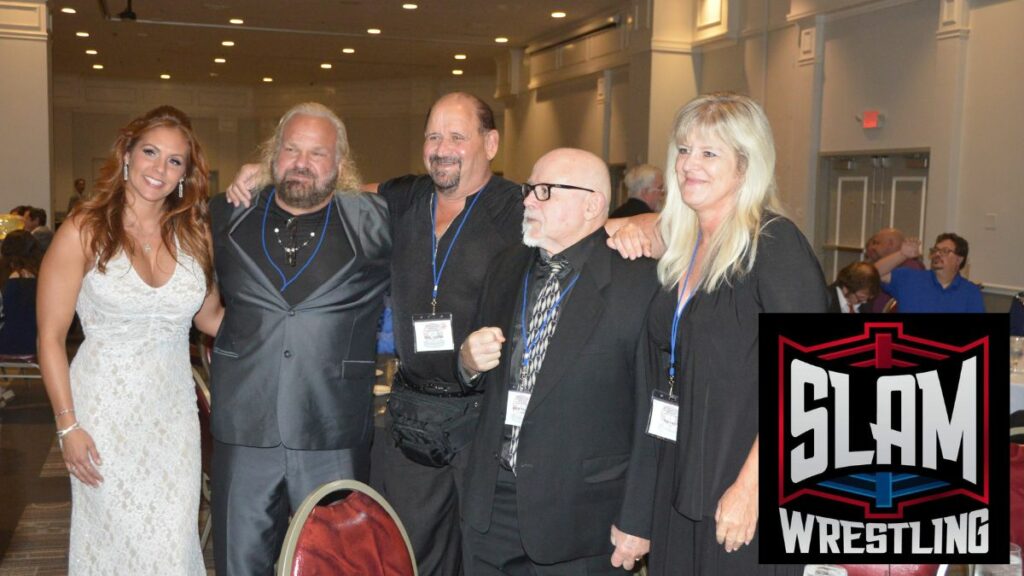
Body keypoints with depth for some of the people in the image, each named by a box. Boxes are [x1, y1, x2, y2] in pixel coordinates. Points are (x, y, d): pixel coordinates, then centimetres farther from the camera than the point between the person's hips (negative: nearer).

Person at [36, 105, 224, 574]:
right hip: (106, 411, -3)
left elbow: (211, 318, 14)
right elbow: (51, 338, -5)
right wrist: (68, 425, -8)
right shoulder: (84, 233, -8)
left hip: (174, 412, 3)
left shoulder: (194, 235, 3)